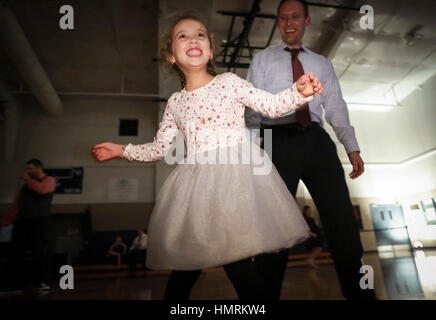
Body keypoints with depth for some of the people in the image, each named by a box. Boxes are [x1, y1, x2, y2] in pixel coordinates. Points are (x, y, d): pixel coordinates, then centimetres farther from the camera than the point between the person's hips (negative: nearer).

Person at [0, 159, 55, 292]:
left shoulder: (49, 180, 6)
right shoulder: (26, 185, 22)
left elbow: (41, 189, -17)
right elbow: (16, 204, 18)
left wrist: (28, 180, -3)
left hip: (40, 221, -6)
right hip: (22, 221, 6)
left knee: (39, 252, -8)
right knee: (16, 252, 4)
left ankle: (40, 281, -2)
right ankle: (16, 282, 14)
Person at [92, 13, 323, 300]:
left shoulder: (229, 82, 7)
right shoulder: (175, 102, 15)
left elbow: (272, 105, 2)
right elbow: (160, 148, 20)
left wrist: (300, 92, -15)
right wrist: (121, 150, 24)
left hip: (236, 171, -3)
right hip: (195, 180, 4)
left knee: (235, 257, -10)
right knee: (186, 259, 10)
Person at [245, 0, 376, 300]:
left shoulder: (322, 63, 24)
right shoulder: (262, 59, 17)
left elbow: (336, 108, 15)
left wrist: (352, 147, 2)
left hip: (317, 140, 3)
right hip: (279, 140, -2)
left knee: (343, 221, 0)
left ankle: (360, 293, 16)